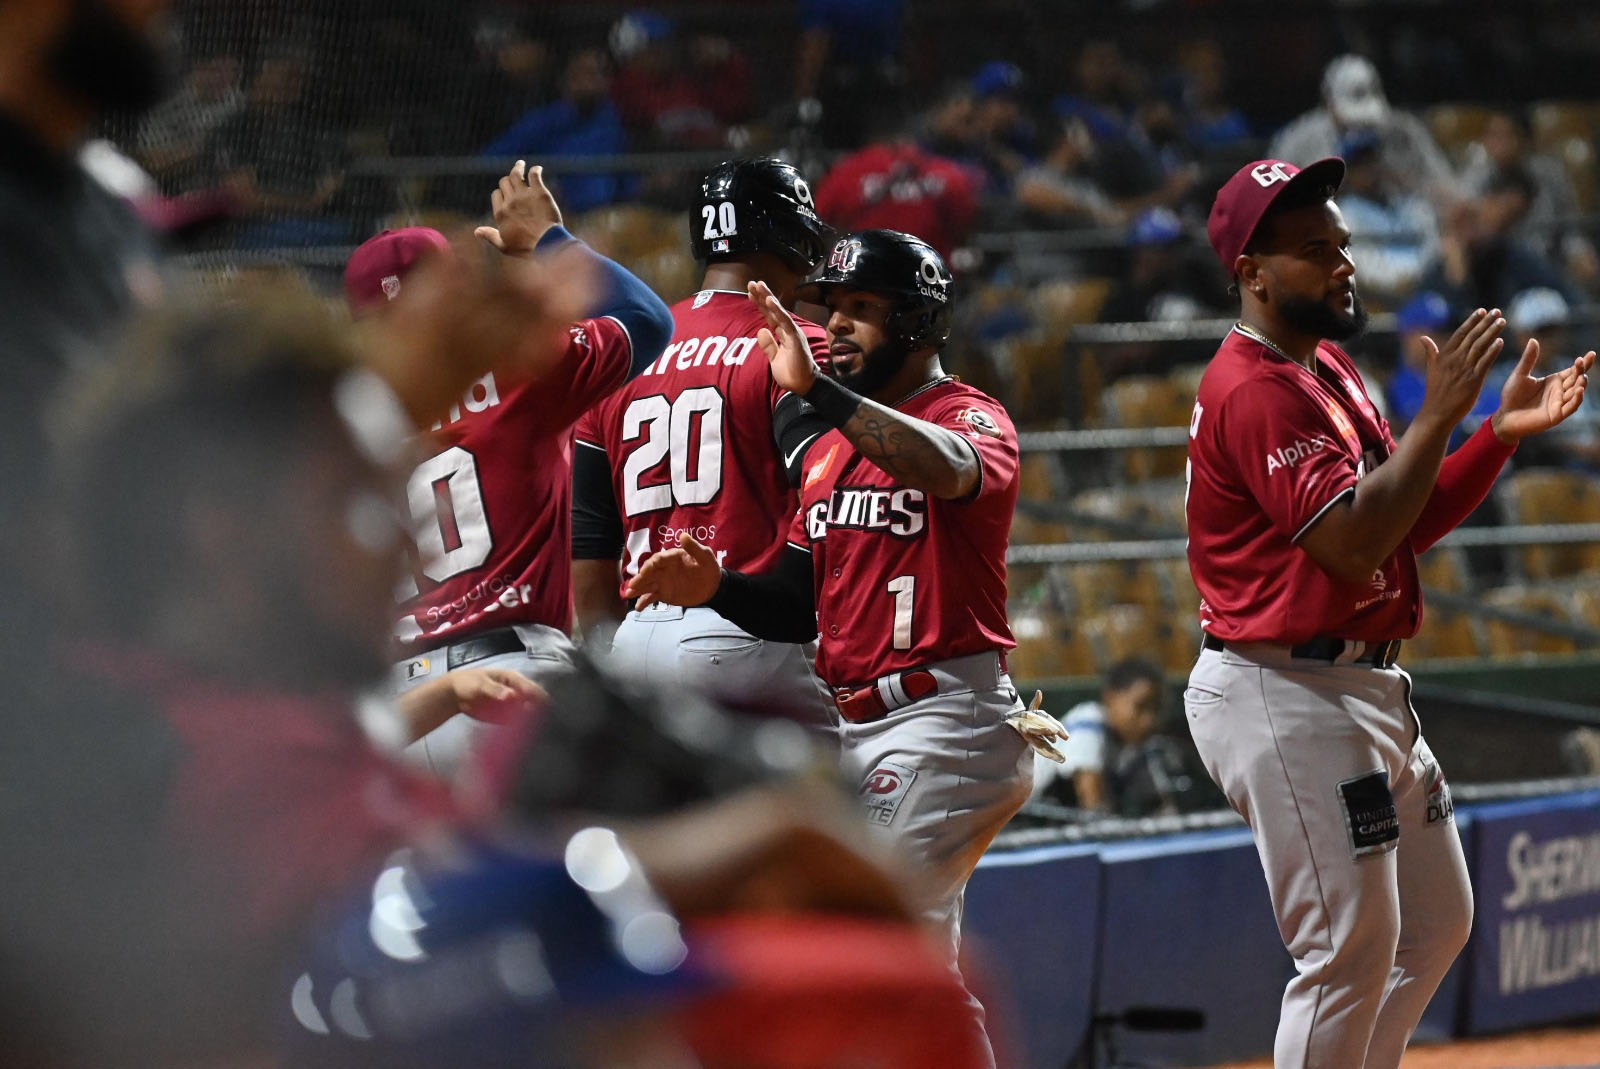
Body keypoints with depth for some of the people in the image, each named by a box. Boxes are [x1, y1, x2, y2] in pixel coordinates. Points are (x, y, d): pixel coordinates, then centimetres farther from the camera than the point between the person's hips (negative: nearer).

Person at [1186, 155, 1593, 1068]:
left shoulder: (1330, 366, 16)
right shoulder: (1254, 389, -17)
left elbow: (1411, 520, 16)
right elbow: (1351, 541, -26)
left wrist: (1504, 432, 4)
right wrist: (1438, 415, -27)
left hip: (1368, 690, 11)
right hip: (1288, 696, -11)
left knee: (1439, 924, 17)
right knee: (1352, 947, -9)